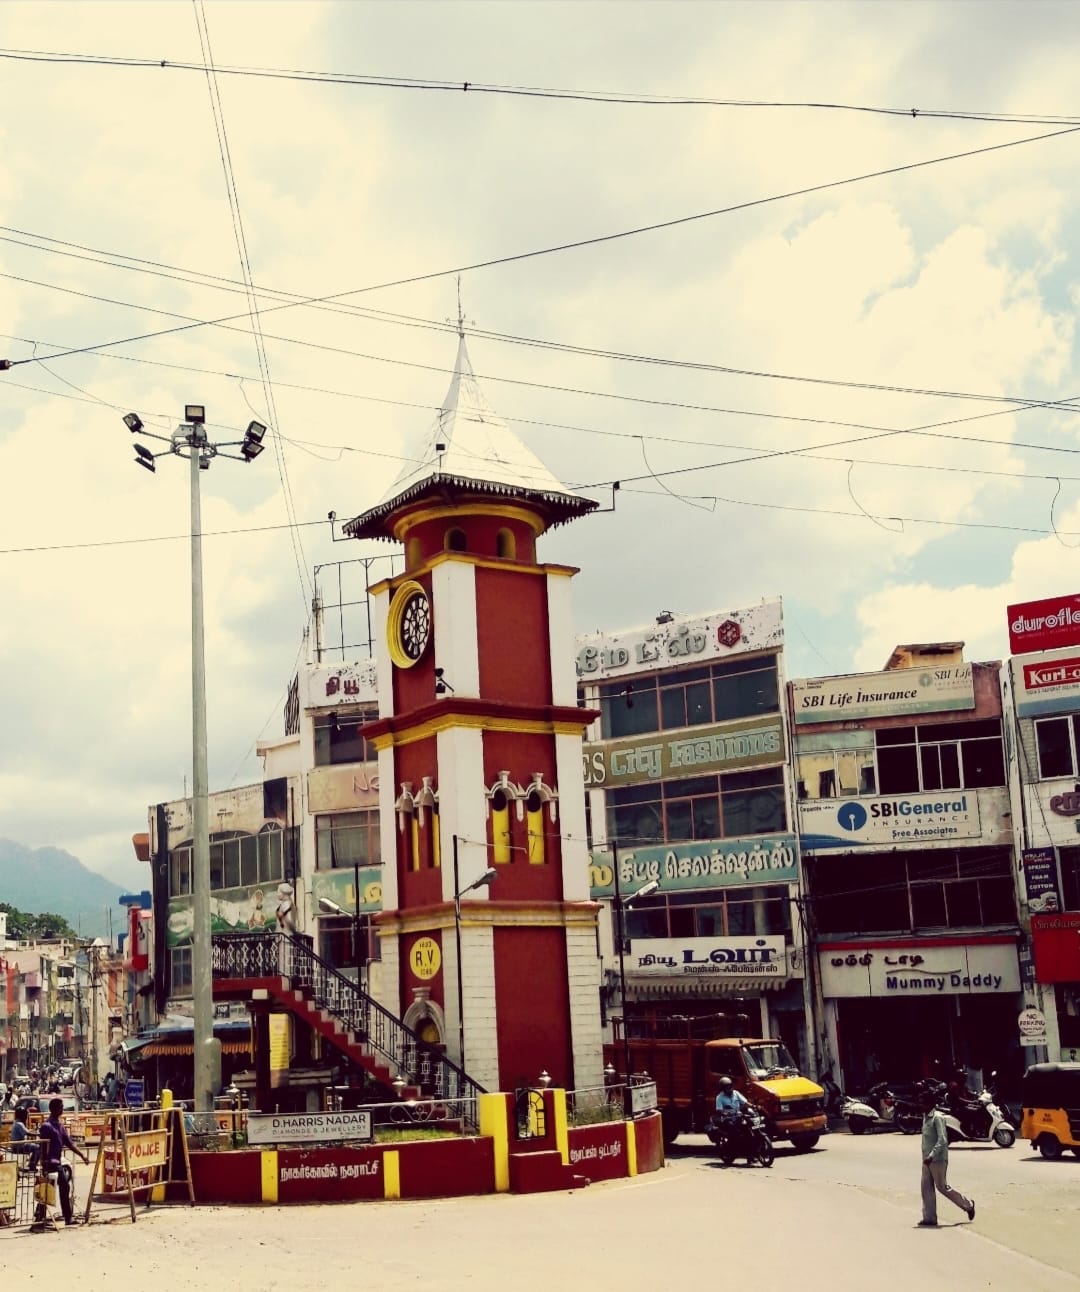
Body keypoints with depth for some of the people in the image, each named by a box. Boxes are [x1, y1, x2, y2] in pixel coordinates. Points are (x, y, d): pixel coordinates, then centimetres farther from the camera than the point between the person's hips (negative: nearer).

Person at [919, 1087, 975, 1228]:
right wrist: (926, 1156, 17)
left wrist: (931, 1156, -26)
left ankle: (968, 1204, 19)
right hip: (928, 1159, 8)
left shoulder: (937, 1117, -16)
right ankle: (929, 1218, 10)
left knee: (942, 1187, 1)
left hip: (937, 1159, -8)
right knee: (926, 1188, 5)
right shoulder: (925, 1116, 11)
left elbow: (942, 1140, -22)